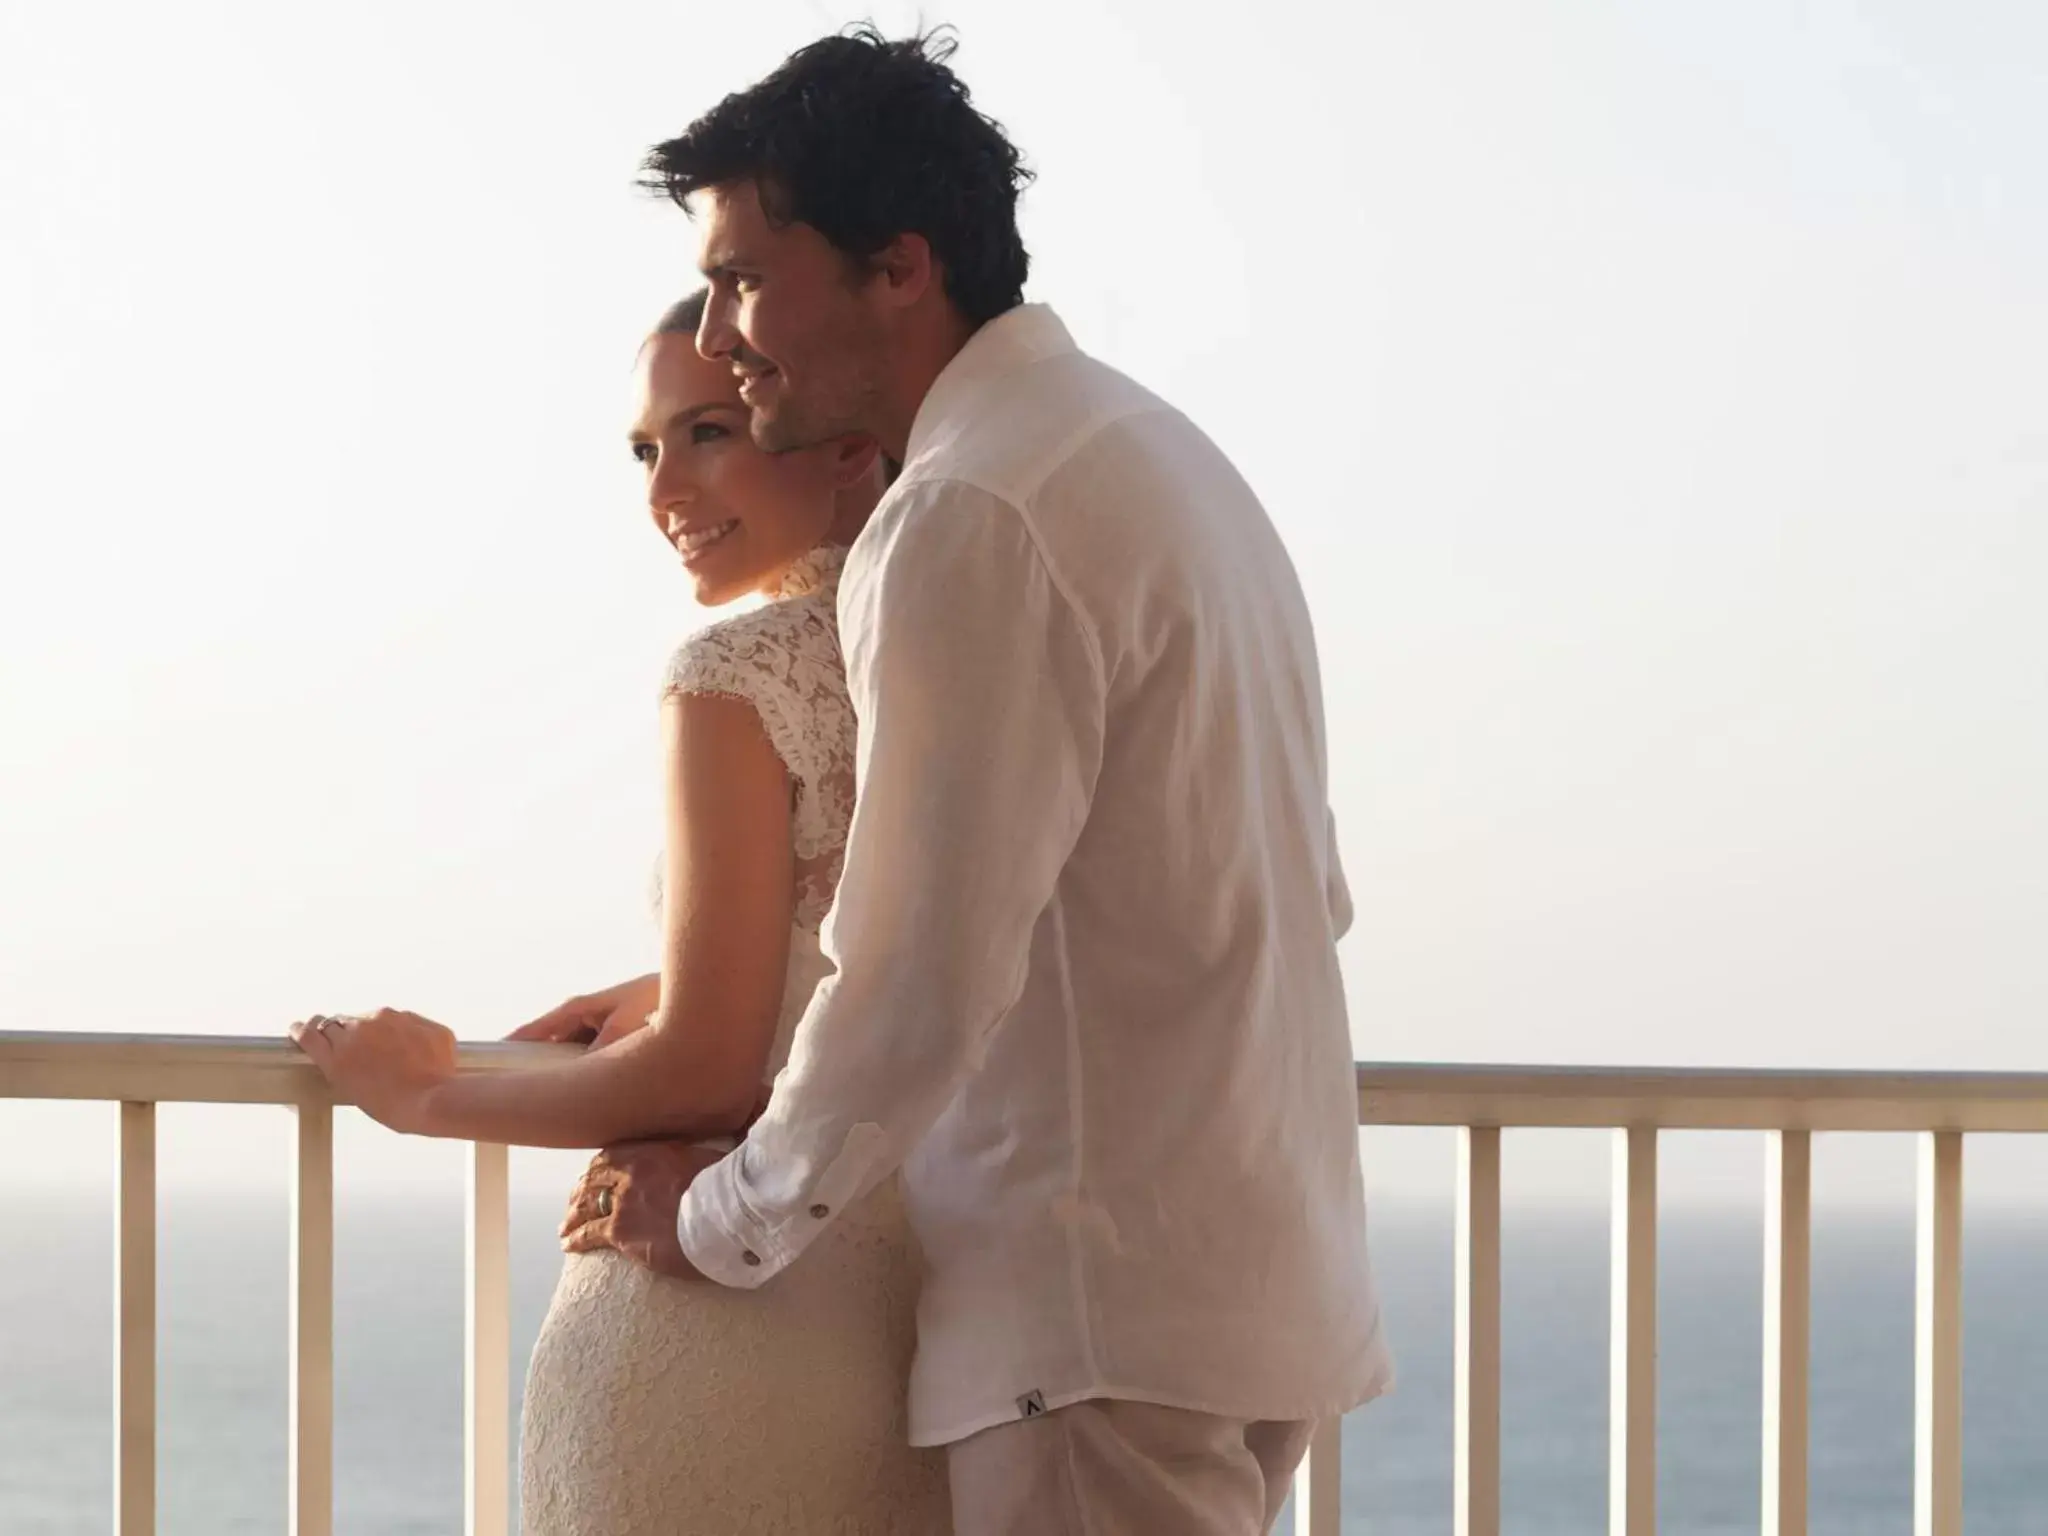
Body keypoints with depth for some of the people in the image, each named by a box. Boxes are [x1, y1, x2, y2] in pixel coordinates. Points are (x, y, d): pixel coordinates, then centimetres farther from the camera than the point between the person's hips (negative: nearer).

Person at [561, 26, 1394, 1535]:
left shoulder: (973, 521, -16)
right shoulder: (1161, 455, 16)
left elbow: (920, 984, -19)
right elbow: (1307, 888, 22)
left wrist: (727, 1222, -5)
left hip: (1108, 1311, -10)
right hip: (1265, 1280, 10)